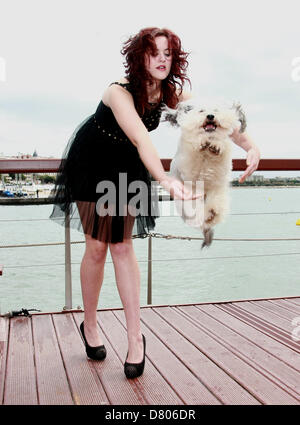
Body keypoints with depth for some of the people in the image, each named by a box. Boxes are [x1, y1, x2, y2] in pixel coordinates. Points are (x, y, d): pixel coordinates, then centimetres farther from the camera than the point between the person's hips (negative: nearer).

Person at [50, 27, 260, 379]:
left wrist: (249, 146, -25)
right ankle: (89, 326, 18)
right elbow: (141, 138, -48)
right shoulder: (119, 92, -31)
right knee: (96, 247, -3)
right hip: (91, 164, -4)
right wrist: (166, 181, -62)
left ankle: (135, 337, 3)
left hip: (127, 168, 4)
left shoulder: (170, 93, -12)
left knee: (122, 247, -1)